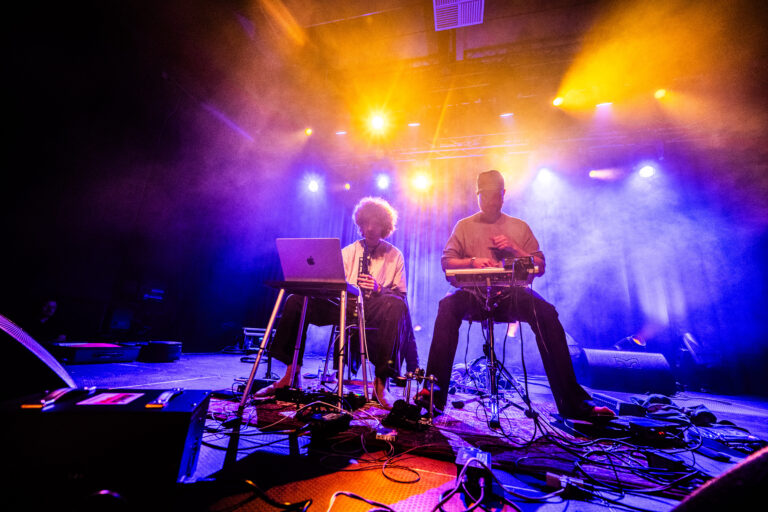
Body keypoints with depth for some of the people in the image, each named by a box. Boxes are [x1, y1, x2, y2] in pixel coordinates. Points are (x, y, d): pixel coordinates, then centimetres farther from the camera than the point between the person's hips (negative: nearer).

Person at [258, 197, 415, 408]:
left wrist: (379, 288, -17)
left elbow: (401, 295, 2)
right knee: (296, 300, -14)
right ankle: (292, 374, -8)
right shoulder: (348, 252, 16)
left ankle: (381, 384, -30)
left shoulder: (395, 255, 8)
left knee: (396, 306, -37)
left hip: (377, 309, -2)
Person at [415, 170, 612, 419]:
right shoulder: (464, 226, 16)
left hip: (511, 294, 1)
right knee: (448, 305, -32)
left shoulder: (519, 227, 18)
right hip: (474, 295, -1)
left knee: (546, 313, -28)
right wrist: (472, 262, -13)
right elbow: (446, 262, 6)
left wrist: (515, 248, -4)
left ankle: (572, 402, -16)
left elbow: (540, 267, 13)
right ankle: (436, 393, -27)